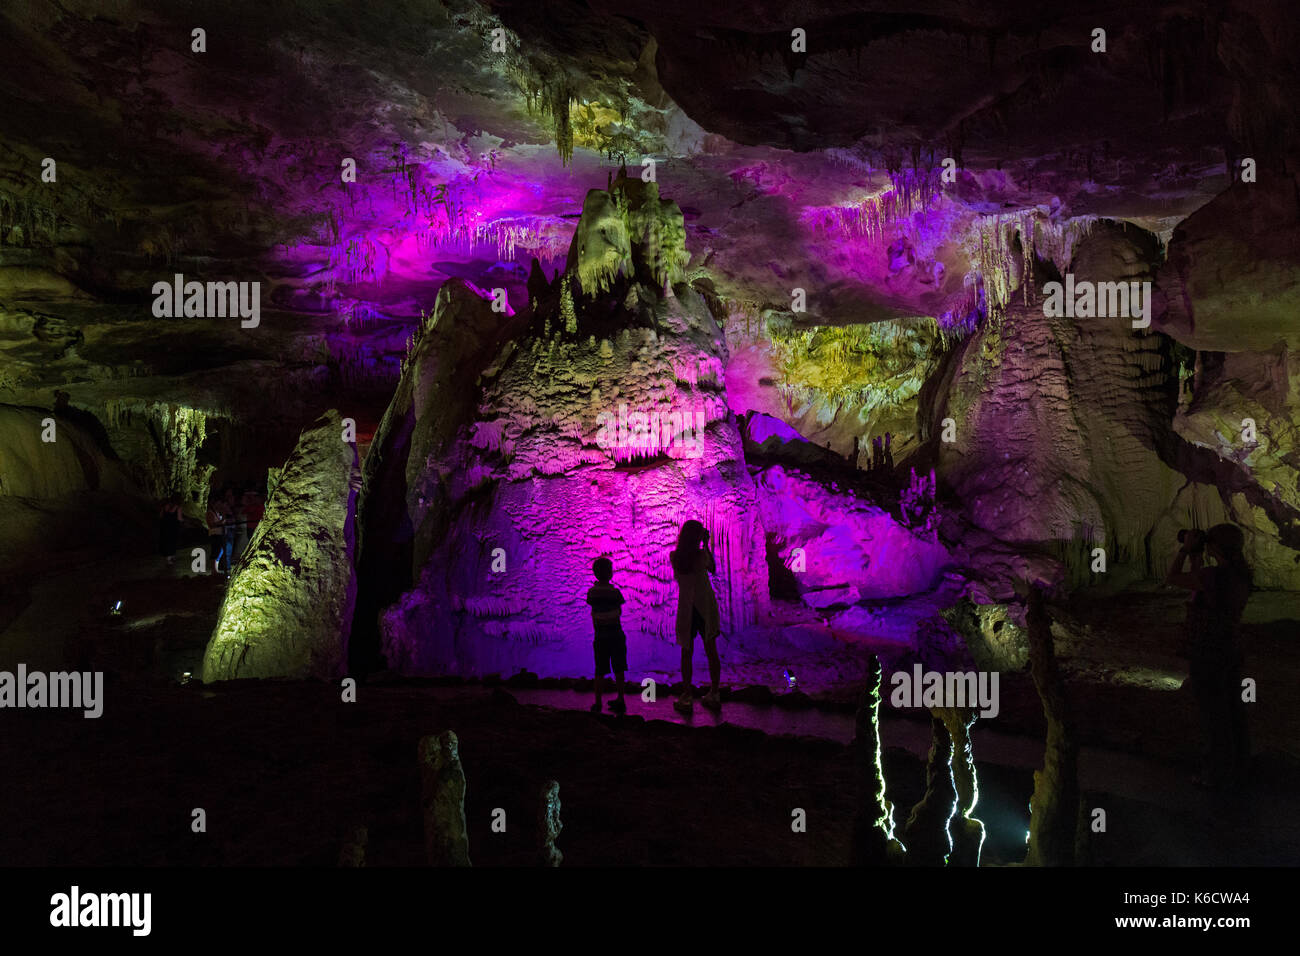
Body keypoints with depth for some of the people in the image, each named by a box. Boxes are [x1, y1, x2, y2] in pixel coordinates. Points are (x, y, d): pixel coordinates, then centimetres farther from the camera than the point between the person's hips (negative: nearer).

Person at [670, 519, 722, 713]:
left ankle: (686, 698, 9)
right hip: (706, 605, 0)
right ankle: (714, 695, 16)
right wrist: (706, 545, 9)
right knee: (711, 650, 10)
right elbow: (713, 569, 8)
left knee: (686, 652, 8)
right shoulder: (702, 555, -12)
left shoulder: (674, 557, -6)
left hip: (686, 608, 1)